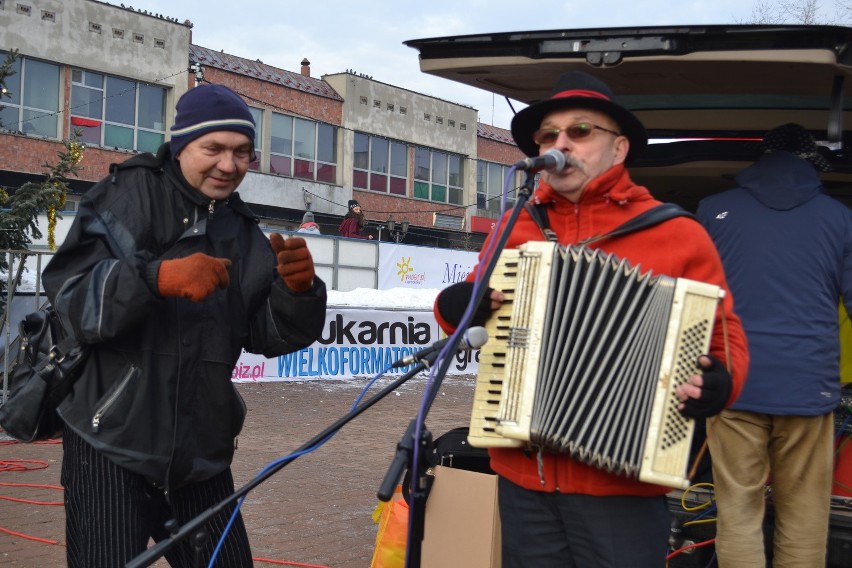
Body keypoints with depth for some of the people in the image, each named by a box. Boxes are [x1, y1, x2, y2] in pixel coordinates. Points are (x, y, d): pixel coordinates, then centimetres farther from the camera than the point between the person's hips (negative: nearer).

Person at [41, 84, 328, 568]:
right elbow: (71, 295, -15)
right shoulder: (127, 196, -3)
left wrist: (297, 289, -15)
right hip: (110, 441, -5)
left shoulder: (243, 233, 12)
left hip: (201, 449, 5)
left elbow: (270, 336, 5)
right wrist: (158, 278, -30)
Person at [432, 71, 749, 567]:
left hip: (621, 487, -4)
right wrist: (455, 306, -2)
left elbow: (724, 337, 2)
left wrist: (718, 383, -19)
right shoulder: (516, 228, 8)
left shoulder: (674, 234, -3)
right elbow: (468, 306, 20)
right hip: (522, 481, 4)